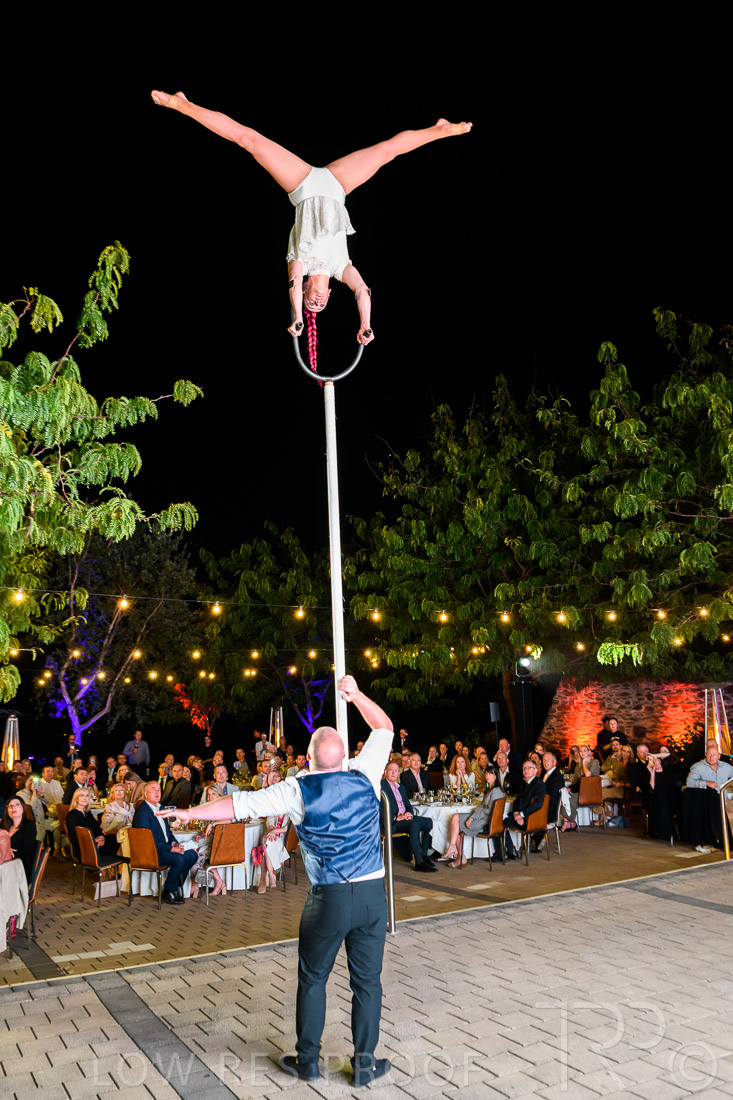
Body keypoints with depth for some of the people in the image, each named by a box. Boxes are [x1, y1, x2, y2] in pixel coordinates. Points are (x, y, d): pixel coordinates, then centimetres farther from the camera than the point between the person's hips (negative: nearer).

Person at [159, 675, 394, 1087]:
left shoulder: (299, 790, -8)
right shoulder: (365, 778, -3)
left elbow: (240, 804, -5)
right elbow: (385, 727, 9)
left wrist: (190, 813, 5)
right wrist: (356, 695, 12)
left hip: (329, 898, -2)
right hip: (373, 894, 2)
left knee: (313, 978, 16)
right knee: (367, 979, 12)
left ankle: (308, 1060, 29)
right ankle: (365, 1063, 23)